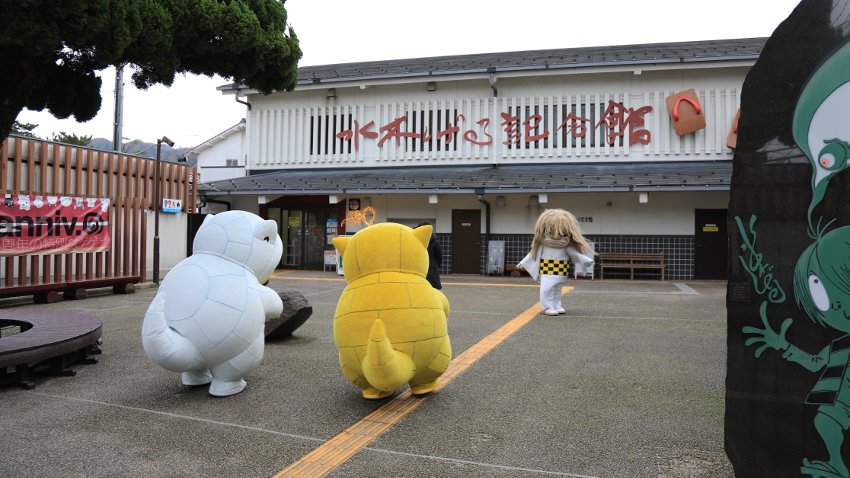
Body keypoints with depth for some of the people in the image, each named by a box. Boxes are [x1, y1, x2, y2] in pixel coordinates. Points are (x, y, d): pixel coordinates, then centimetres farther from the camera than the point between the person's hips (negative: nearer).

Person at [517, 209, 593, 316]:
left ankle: (557, 306, 23)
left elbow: (573, 252, 5)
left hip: (560, 270, 3)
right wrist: (523, 263, 5)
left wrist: (586, 260, -3)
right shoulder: (542, 242, -7)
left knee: (557, 289, 13)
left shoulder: (566, 243, -1)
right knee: (547, 289, -13)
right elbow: (534, 253, 1)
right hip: (547, 270, -3)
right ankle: (548, 308, -7)